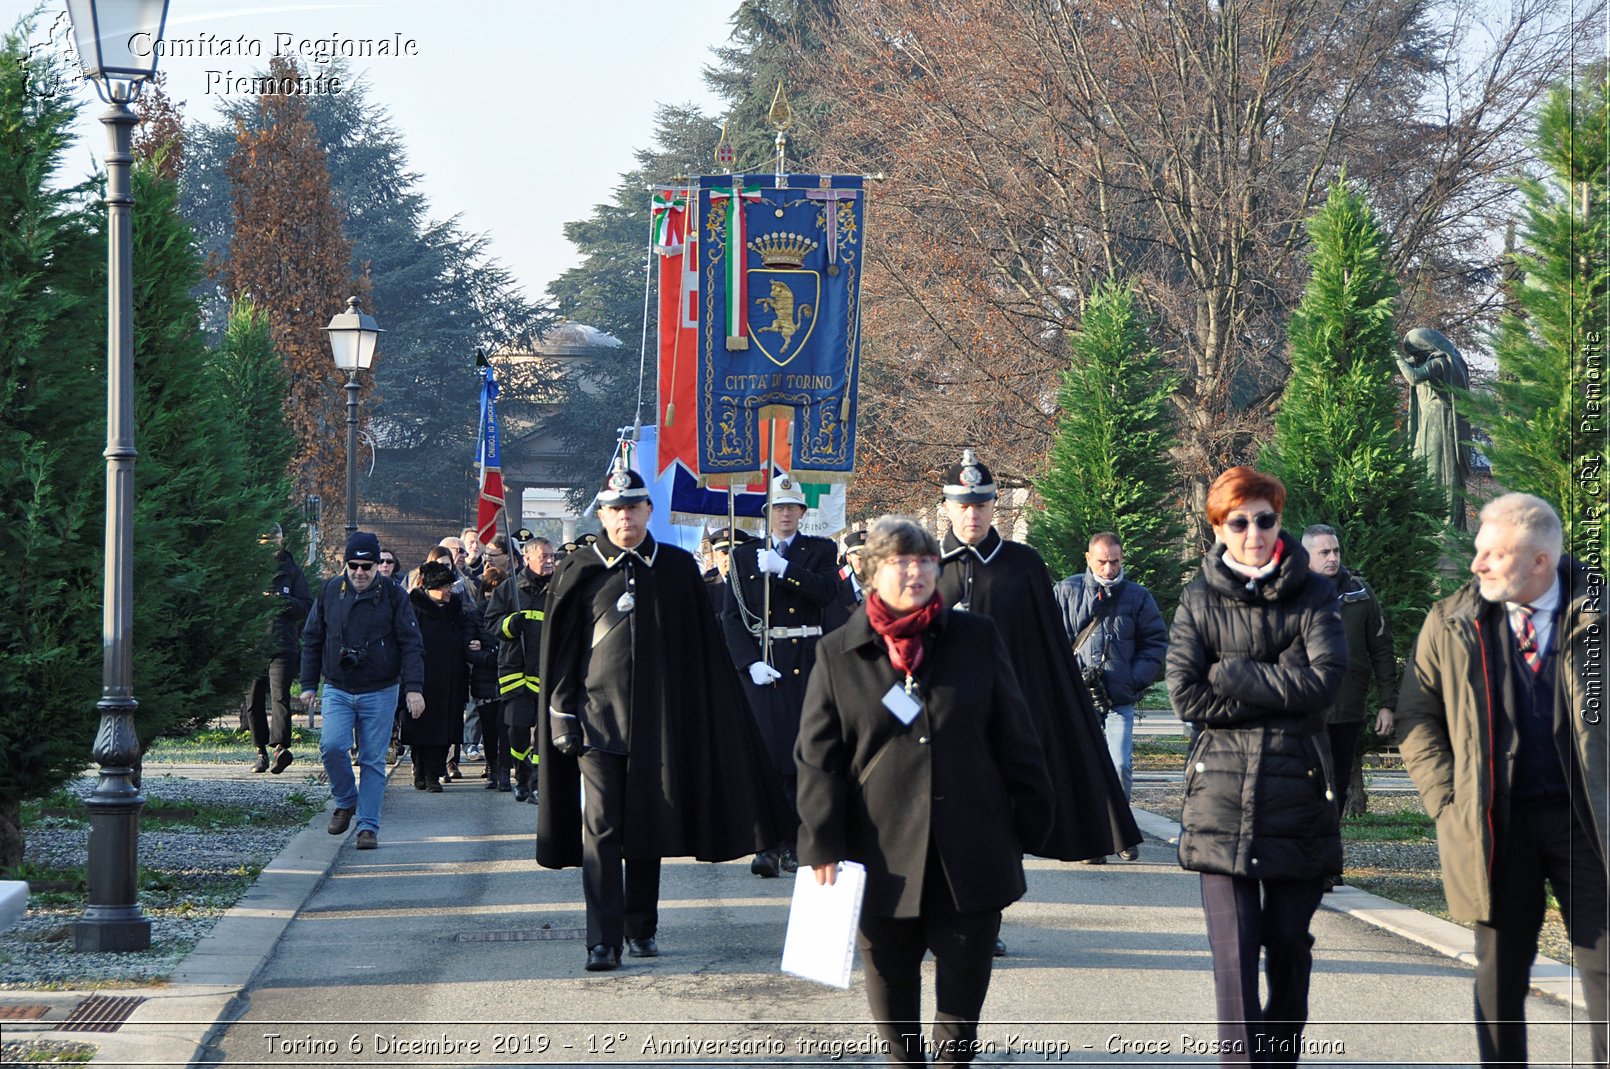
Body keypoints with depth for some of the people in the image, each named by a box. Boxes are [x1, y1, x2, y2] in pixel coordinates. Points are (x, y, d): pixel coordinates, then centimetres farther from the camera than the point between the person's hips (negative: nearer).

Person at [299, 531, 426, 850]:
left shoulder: (393, 595, -2)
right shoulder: (330, 592, 3)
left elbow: (410, 644, -3)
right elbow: (312, 640, 11)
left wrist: (414, 687, -12)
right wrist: (309, 685, 6)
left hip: (380, 692, -1)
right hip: (337, 690, 1)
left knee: (373, 760, 1)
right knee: (331, 746, -17)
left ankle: (368, 826, 8)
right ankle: (346, 800, 8)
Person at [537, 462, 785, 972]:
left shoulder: (678, 569, 6)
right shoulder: (578, 572, 2)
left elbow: (703, 650, 9)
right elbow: (561, 652, 3)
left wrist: (696, 717, 5)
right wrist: (562, 715, -4)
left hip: (658, 717, 2)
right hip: (597, 716, -2)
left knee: (648, 827, 8)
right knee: (601, 828, -8)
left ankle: (642, 928, 22)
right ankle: (603, 939, -10)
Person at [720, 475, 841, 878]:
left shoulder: (821, 551, 9)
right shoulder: (745, 555, 10)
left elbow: (828, 591, -10)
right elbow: (732, 615, 4)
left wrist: (783, 569, -17)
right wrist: (751, 662, -8)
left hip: (806, 661, 0)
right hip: (759, 660, 0)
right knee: (764, 749, -10)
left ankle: (792, 843, 9)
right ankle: (767, 845, -11)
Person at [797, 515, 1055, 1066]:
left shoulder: (977, 638, 6)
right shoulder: (838, 654, 4)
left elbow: (1016, 738, 9)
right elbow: (817, 758, 2)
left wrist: (1030, 823, 6)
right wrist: (822, 847, -5)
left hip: (971, 860, 0)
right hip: (882, 862, 0)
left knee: (963, 994, 2)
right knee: (892, 997, 10)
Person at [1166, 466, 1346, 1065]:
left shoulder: (1313, 594, 4)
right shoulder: (1199, 600, 5)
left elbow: (1325, 679, -11)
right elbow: (1187, 696, -5)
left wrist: (1231, 675, -10)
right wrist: (1279, 692, -9)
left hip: (1298, 791, 1)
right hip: (1223, 793, -1)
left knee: (1290, 942, 9)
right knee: (1234, 951, -9)